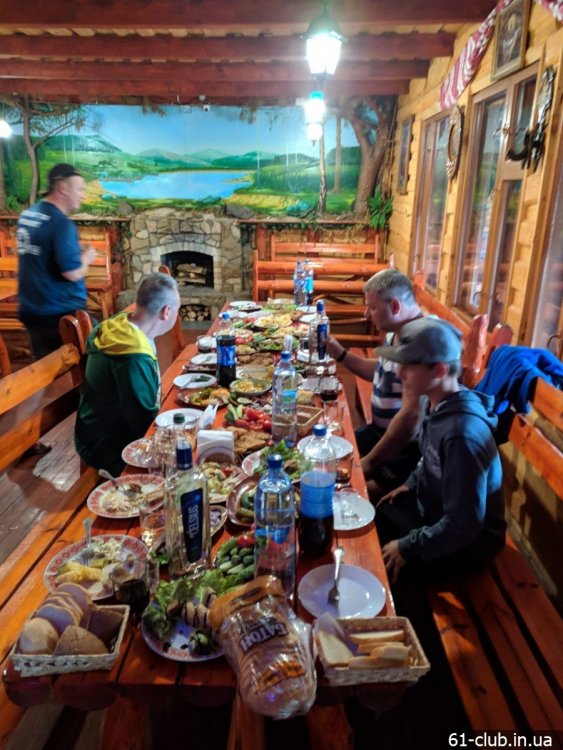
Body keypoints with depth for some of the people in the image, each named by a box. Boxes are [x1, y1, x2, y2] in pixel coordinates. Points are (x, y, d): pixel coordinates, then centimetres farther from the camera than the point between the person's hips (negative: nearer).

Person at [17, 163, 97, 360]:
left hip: (30, 309, 8)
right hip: (61, 312, -8)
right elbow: (73, 273, -24)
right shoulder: (62, 224, -20)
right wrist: (86, 257, -4)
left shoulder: (27, 215, 8)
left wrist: (76, 253, 10)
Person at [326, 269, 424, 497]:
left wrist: (369, 462, -22)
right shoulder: (395, 332, 5)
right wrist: (340, 354, 13)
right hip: (380, 431, 10)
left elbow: (411, 417, -30)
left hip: (406, 448, -9)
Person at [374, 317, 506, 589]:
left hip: (466, 543, -8)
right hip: (433, 508, 8)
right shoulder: (436, 402, -8)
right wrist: (411, 484, 6)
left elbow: (464, 524, -31)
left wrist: (408, 547, -22)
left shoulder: (463, 433, -35)